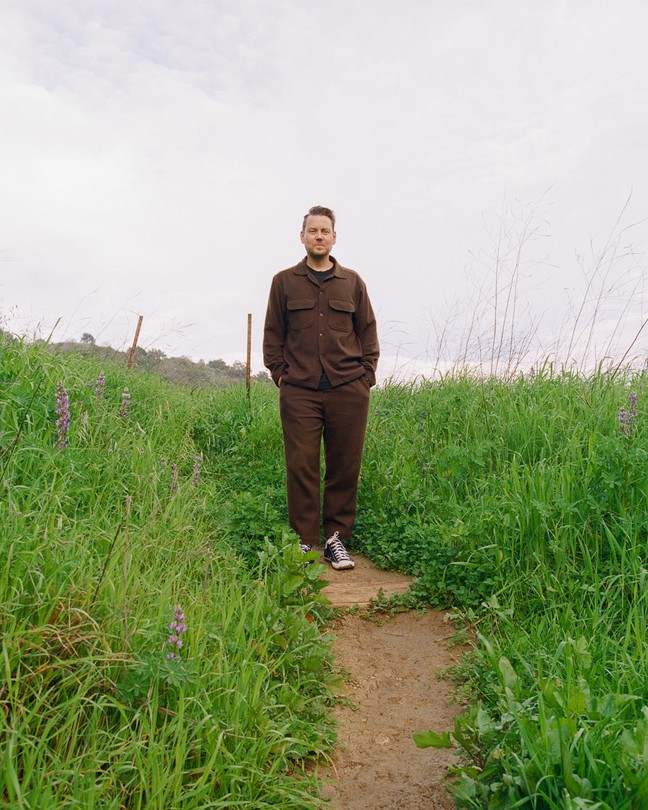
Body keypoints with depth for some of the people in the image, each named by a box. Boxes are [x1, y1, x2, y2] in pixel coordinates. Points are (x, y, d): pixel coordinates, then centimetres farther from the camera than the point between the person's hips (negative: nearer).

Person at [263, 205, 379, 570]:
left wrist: (366, 376, 6)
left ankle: (337, 538, 16)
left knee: (345, 466, 3)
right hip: (299, 392, -1)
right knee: (302, 467, -2)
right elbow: (273, 334, 13)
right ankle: (306, 542, 8)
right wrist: (280, 373, 4)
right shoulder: (284, 281, 11)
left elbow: (368, 332, 15)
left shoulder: (352, 282, 13)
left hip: (348, 390, 1)